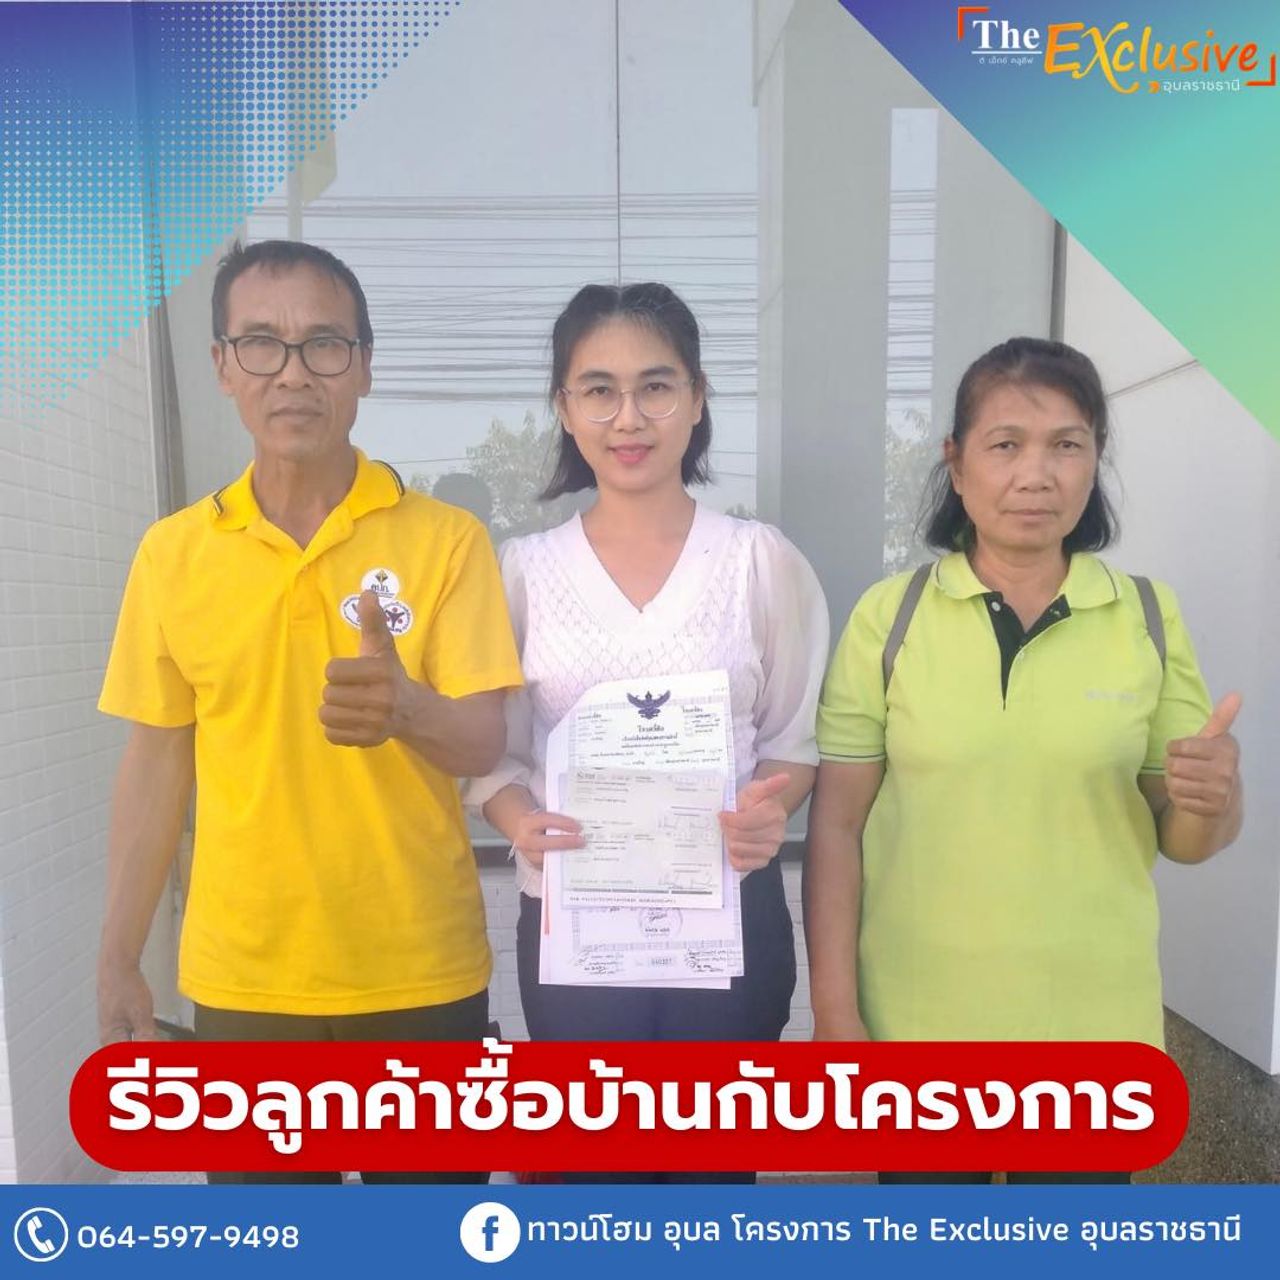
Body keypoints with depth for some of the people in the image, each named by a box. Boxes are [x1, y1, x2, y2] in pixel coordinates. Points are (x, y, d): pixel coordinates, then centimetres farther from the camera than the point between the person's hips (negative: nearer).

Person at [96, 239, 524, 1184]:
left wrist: (406, 708, -35)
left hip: (421, 978, -2)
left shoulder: (446, 538, -9)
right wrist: (119, 959, 8)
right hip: (241, 981, 2)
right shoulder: (172, 553, -1)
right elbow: (156, 764, 6)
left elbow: (483, 745, -13)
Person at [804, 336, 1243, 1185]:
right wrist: (835, 1013, -7)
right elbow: (836, 826, -6)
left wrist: (1214, 803, -18)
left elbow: (1183, 837, 4)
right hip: (916, 1024, -1)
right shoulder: (889, 615, -7)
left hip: (1094, 1028, 1)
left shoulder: (1150, 617, -2)